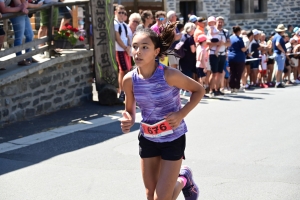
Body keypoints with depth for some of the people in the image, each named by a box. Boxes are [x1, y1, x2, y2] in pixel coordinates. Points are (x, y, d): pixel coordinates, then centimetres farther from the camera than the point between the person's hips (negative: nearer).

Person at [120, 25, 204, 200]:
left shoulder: (169, 75, -24)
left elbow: (199, 90, -9)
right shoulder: (129, 80, -13)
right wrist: (129, 121, -18)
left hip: (173, 139, -4)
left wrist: (181, 115, -20)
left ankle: (183, 179, 29)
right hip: (148, 139, 4)